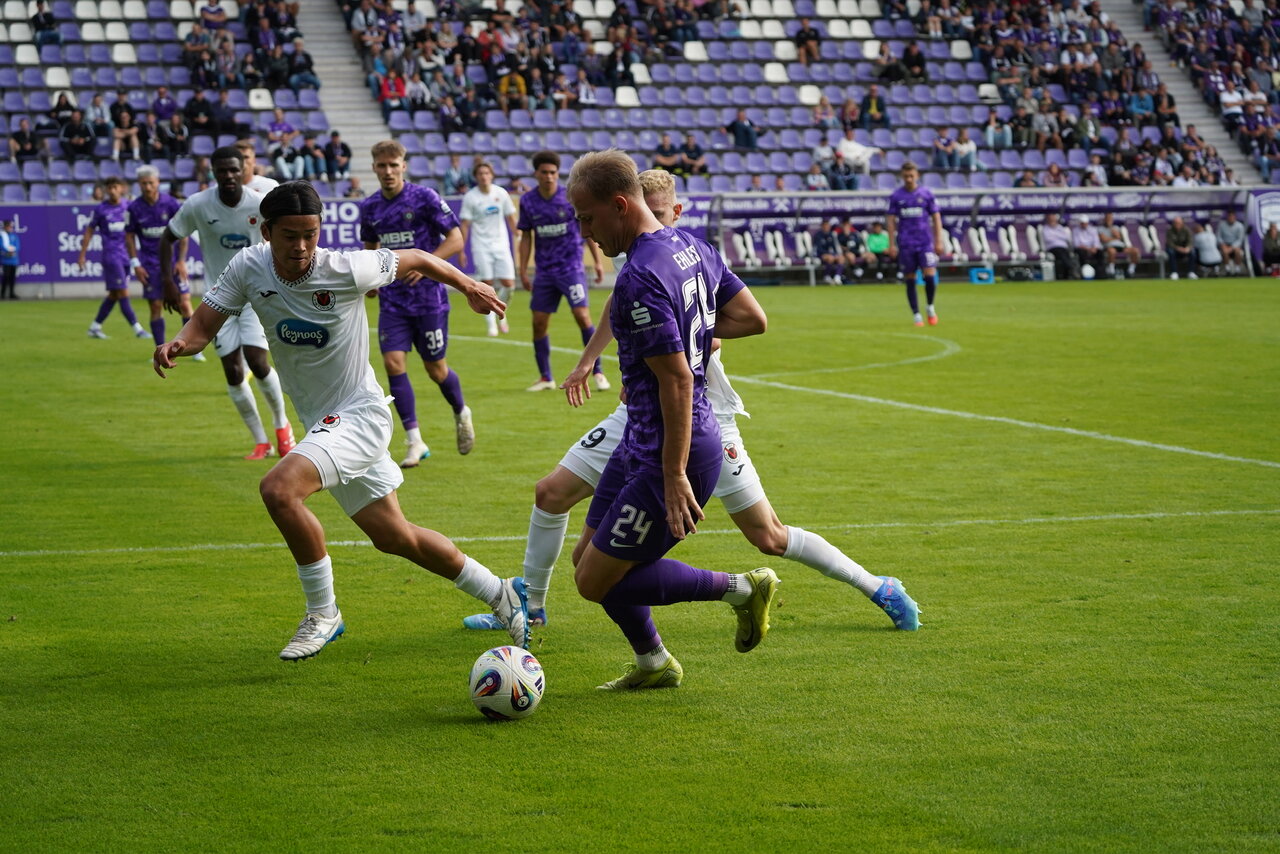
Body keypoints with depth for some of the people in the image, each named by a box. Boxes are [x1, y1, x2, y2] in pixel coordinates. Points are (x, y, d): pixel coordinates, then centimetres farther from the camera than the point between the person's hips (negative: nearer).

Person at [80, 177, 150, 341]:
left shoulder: (128, 207, 6)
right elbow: (89, 231, 6)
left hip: (126, 256, 4)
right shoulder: (100, 209, -2)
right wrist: (82, 256, 5)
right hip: (111, 255, -4)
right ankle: (137, 329, -8)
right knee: (123, 294, -9)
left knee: (114, 295, 9)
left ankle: (94, 327, 21)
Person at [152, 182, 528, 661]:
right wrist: (179, 344, -29)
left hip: (359, 415, -7)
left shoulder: (346, 270, -21)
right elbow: (204, 325, -5)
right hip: (321, 423, 7)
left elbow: (414, 260, -4)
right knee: (393, 537, 16)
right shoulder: (248, 268, -9)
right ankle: (501, 595, 35)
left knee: (279, 490, -28)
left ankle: (323, 613, -10)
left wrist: (468, 287, 10)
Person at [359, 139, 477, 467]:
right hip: (392, 299, 4)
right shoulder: (369, 206, 6)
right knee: (393, 363, -11)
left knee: (435, 368, 4)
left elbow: (455, 239, -8)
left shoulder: (424, 197, -9)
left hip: (428, 296, -4)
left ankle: (461, 414, 36)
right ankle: (415, 442, -5)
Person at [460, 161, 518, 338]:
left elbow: (511, 219, 11)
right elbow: (465, 225, -2)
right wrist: (461, 250, -5)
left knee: (508, 283, -6)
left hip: (501, 245, 2)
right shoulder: (470, 197, -5)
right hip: (481, 247, -2)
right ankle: (490, 323, 4)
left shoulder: (501, 193, 2)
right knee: (487, 284, -7)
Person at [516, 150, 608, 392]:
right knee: (539, 324, 2)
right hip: (544, 272, 3)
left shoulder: (572, 197, -5)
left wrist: (598, 261, -1)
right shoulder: (528, 202, 2)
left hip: (571, 269, -3)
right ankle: (545, 378, 14)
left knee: (582, 317, -13)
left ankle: (597, 372, -3)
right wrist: (522, 272, 8)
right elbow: (526, 237, 10)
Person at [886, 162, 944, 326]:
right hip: (905, 244, 1)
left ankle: (930, 307, 13)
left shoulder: (926, 194, 4)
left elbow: (936, 217, 6)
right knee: (910, 281, 2)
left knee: (930, 276, -12)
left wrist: (939, 241, 1)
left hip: (925, 243, -1)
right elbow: (891, 220, 6)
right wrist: (892, 244, 0)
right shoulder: (896, 196, 5)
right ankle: (917, 316, 10)